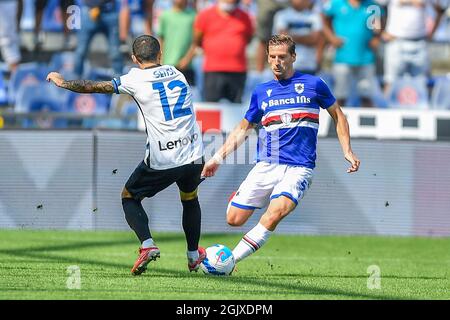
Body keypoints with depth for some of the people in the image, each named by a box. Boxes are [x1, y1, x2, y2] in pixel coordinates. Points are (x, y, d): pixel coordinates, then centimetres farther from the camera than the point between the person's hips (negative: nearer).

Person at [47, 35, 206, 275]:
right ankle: (194, 256, 33)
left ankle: (147, 245, -6)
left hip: (160, 161, -4)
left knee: (129, 197, 16)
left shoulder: (135, 80, -3)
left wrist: (62, 82, 18)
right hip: (193, 156, 4)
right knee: (190, 199, 30)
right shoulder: (176, 73, 12)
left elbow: (93, 87, 2)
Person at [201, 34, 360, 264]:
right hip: (266, 166, 3)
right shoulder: (261, 92, 14)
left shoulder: (313, 85, 6)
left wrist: (347, 151, 7)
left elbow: (338, 116, 17)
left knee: (276, 212, -30)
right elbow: (243, 129, 24)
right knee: (234, 219, -10)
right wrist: (218, 158, 18)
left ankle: (229, 259, -27)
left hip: (299, 167, -3)